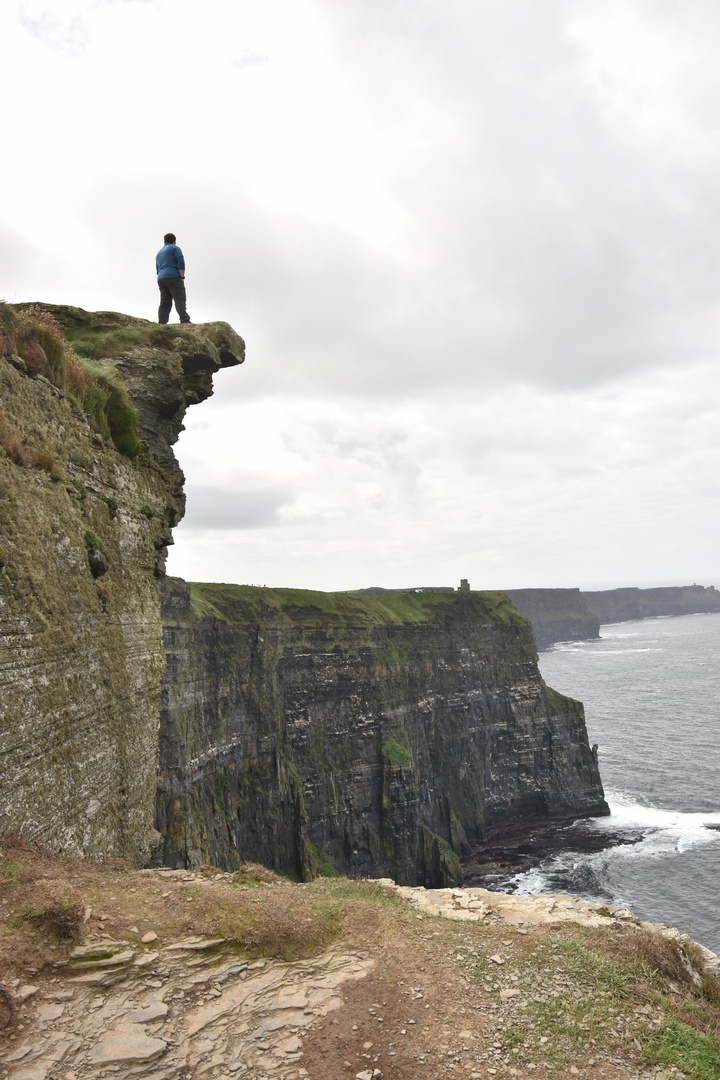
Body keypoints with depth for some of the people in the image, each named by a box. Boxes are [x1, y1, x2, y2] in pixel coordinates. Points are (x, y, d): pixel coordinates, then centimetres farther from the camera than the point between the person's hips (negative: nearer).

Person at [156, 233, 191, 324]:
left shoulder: (159, 253, 30)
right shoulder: (175, 248, 8)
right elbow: (181, 262, -8)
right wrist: (182, 277, -7)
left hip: (161, 279, 7)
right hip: (173, 277, -7)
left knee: (165, 303, 1)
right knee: (180, 299, -18)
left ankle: (162, 323, -12)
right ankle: (185, 320, -34)